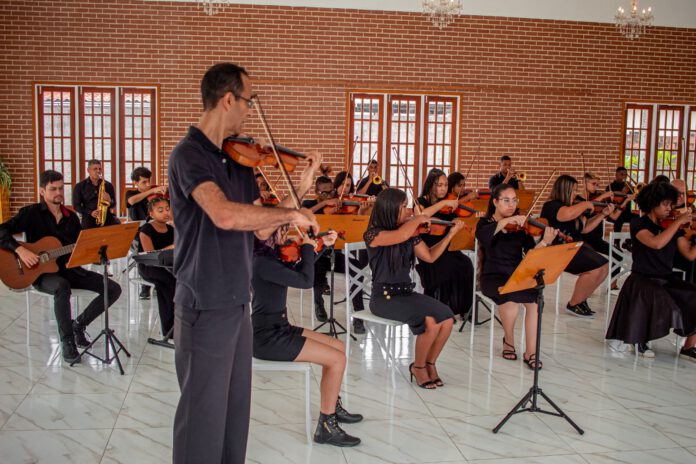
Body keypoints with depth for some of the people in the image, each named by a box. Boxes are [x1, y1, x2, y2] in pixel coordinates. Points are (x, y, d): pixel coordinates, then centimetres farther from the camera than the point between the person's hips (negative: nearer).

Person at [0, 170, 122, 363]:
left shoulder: (71, 216, 11)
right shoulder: (32, 213, -3)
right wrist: (20, 250, -26)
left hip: (70, 269, 5)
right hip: (42, 272, -5)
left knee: (113, 289, -9)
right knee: (62, 287, -41)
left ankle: (79, 324, 5)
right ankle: (67, 341, -27)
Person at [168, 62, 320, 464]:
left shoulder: (238, 160, 9)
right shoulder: (190, 154, -15)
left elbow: (263, 229, 7)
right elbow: (225, 215, -34)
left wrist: (301, 186, -2)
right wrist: (291, 214, -22)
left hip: (238, 305, 8)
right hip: (206, 309, -8)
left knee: (235, 412, 18)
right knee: (204, 417, 4)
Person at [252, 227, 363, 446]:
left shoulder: (269, 255, 6)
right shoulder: (262, 262, -23)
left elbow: (297, 270, 21)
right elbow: (305, 280, -23)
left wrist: (322, 246, 12)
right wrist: (307, 248, -9)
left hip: (277, 328, 10)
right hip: (267, 337, -10)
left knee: (339, 347, 14)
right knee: (337, 359, -12)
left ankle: (333, 407, 30)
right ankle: (326, 427, 0)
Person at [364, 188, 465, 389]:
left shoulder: (410, 234, 6)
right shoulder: (373, 234, -14)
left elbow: (430, 256, 14)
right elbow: (400, 236, -35)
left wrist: (450, 234, 5)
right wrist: (419, 218, -17)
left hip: (406, 292, 7)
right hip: (384, 297, -6)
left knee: (447, 318, -14)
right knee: (431, 322, -24)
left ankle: (430, 363, 8)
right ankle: (418, 366, 1)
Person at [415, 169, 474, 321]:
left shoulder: (449, 205, 14)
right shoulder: (422, 202, 2)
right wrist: (442, 203, -23)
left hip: (447, 248, 4)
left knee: (466, 264, -23)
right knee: (444, 267, -32)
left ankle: (460, 307, -7)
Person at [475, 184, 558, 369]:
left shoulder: (521, 225, 9)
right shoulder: (485, 223, 3)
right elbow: (482, 236, -23)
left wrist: (544, 242, -23)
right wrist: (506, 221, -32)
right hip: (494, 277, -2)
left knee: (535, 298, -28)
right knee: (512, 297, -33)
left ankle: (531, 352, -16)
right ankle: (509, 340, -4)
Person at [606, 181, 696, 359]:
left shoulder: (672, 227, 9)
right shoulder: (638, 224, -7)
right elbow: (657, 243, -27)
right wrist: (678, 222, -19)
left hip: (668, 279, 6)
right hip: (643, 279, -6)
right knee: (658, 300, -35)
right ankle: (640, 339, -7)